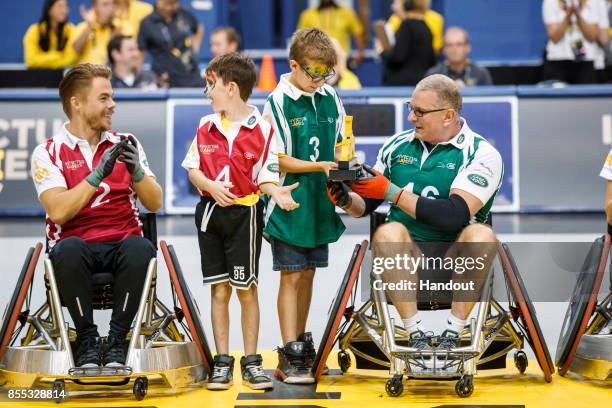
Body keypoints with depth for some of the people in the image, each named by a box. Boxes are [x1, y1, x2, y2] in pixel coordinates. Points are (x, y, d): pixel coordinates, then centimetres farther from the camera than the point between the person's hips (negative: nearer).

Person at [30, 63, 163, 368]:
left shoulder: (126, 145, 12)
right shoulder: (48, 152, 3)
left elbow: (154, 204, 5)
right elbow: (58, 212, -13)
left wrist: (136, 171, -14)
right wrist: (98, 174, -20)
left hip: (121, 245, 2)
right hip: (77, 245, -2)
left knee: (140, 248, -33)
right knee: (68, 249, -37)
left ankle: (116, 340, -17)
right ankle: (86, 338, -16)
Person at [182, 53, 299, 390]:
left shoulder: (262, 129, -7)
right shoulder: (206, 126, 6)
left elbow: (266, 177, -6)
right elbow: (193, 169, 8)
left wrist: (277, 192, -26)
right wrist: (211, 186, -10)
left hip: (245, 212, -4)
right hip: (211, 210, 4)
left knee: (246, 288, 3)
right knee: (218, 289, 8)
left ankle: (251, 362, 13)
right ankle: (222, 362, 15)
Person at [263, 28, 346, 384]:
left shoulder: (330, 98, 5)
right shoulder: (277, 102, -9)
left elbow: (340, 144, 15)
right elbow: (278, 161, -12)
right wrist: (321, 166, -20)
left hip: (320, 204, 5)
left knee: (308, 274, 14)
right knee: (292, 276, -2)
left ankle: (301, 343, 27)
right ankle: (290, 357, 2)